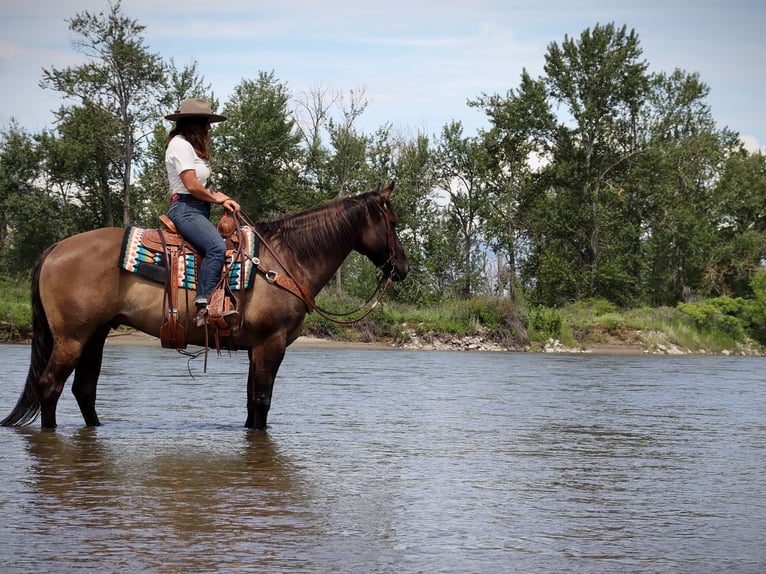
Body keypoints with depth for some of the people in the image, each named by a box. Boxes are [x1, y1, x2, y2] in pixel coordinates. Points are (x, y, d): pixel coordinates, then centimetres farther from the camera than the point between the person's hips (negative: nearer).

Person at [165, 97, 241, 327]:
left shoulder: (191, 146, 23)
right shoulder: (180, 144, -8)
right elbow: (192, 186, -16)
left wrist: (222, 199, 1)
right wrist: (216, 198, -1)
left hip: (197, 209, 11)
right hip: (184, 208, -11)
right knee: (217, 247, -31)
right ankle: (204, 304, -34)